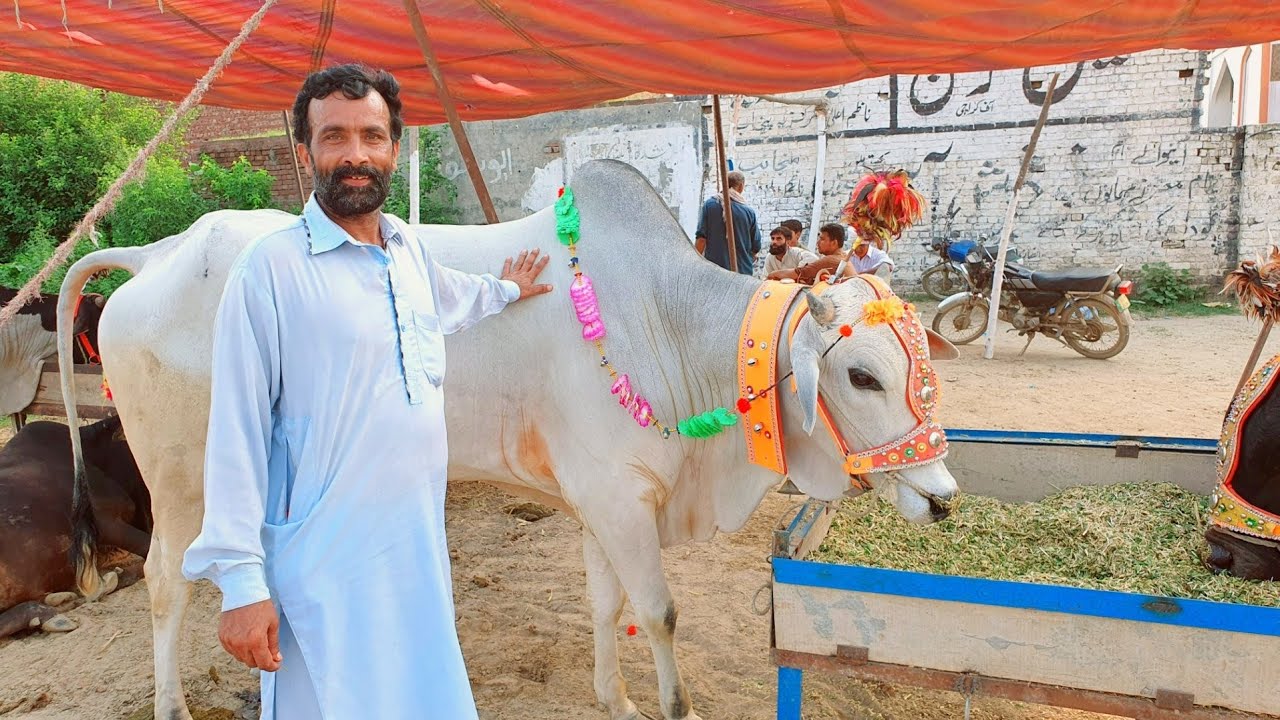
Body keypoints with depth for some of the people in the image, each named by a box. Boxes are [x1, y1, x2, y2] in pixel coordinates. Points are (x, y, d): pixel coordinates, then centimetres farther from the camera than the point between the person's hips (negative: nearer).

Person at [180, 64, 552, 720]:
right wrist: (240, 583, -14)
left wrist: (508, 289, 47)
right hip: (322, 572, -6)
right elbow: (237, 435, -13)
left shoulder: (411, 249, 6)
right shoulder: (271, 267, -13)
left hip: (420, 557, 6)